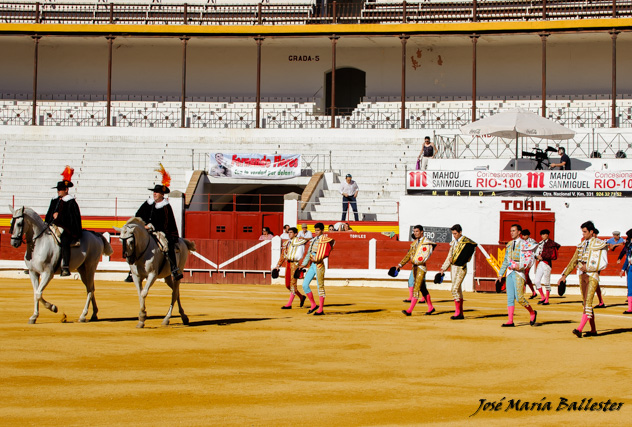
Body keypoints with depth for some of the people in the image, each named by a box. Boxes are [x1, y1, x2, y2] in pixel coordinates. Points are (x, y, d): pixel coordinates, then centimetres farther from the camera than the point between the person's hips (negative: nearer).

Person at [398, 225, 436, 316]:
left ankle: (410, 310, -17)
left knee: (416, 288, -11)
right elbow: (409, 255, 13)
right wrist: (401, 264, 5)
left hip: (421, 267, -8)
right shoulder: (414, 243, 15)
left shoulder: (427, 242, -8)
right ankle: (430, 308, 25)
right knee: (422, 288, 14)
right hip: (414, 267, 8)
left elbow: (425, 257, -17)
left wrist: (415, 261, -20)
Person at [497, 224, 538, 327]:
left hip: (519, 272, -7)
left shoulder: (524, 244, -3)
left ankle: (532, 313, 11)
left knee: (519, 297, -12)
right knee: (510, 298, 1)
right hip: (509, 272, 7)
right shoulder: (509, 245, 17)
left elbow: (530, 258, -10)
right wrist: (500, 274, 19)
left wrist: (521, 266, -23)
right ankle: (510, 321, -1)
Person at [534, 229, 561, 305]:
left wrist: (542, 257, -16)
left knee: (547, 283, -3)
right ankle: (542, 297, 16)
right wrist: (537, 256, -5)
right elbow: (536, 253, 17)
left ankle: (547, 300, 4)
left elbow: (551, 255, -14)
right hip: (540, 264, 7)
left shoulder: (551, 243, -6)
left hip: (547, 263, -7)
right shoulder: (540, 243, 15)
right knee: (537, 281, 3)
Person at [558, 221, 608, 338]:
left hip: (592, 275, -7)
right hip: (582, 275, 7)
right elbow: (573, 261, 15)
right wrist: (564, 275, 7)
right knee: (585, 303, 8)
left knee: (588, 302, -15)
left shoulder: (599, 244, -5)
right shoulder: (581, 245, 14)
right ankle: (593, 330, 16)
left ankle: (580, 329, -25)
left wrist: (588, 268, -16)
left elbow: (603, 263, -11)